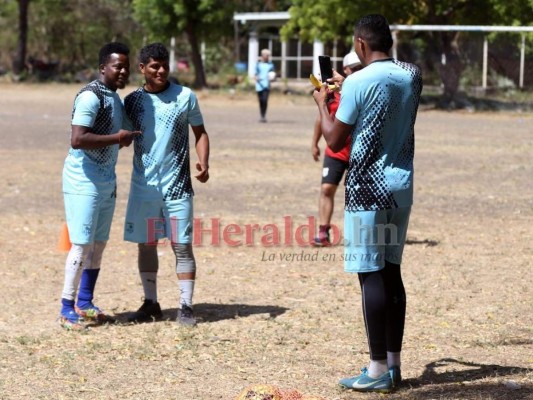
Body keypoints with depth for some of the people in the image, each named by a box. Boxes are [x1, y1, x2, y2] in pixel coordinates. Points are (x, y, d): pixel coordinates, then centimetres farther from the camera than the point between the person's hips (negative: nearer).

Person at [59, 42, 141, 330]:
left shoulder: (115, 98, 12)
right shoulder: (90, 97, -18)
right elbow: (78, 139, -27)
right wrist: (117, 138, -22)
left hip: (105, 181, 9)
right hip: (84, 181, -9)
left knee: (99, 244, 12)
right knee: (82, 244, -8)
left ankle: (85, 304, 21)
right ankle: (67, 309, -2)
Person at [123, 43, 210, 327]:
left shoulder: (185, 97, -1)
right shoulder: (133, 100, 5)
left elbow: (200, 133, 4)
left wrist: (203, 163, -11)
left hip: (177, 185, -3)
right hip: (143, 185, 3)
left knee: (182, 245, -2)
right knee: (146, 245, 8)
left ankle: (186, 306, 2)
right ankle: (150, 303, 18)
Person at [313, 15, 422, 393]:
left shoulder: (358, 82, -14)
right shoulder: (412, 76, 5)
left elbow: (335, 140, -6)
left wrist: (323, 103, 10)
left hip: (368, 188, -6)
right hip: (402, 186, 6)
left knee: (372, 275, -3)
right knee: (392, 272, 12)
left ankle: (379, 370, -1)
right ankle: (393, 363, 16)